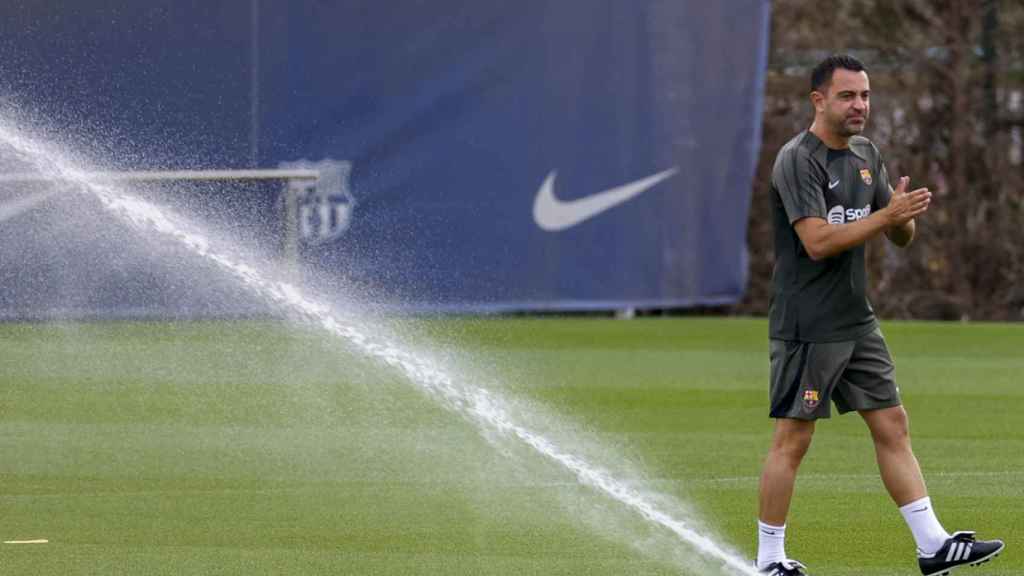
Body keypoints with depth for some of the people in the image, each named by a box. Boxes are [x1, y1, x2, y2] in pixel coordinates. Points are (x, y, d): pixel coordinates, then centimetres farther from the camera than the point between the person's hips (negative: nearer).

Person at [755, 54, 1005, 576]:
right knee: (792, 440, -3)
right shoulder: (798, 160, -14)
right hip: (807, 328, -8)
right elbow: (817, 241, -24)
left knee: (892, 426, 7)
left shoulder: (866, 155, 12)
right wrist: (887, 215, -25)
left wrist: (905, 214, -9)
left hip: (857, 322, 8)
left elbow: (901, 237, 14)